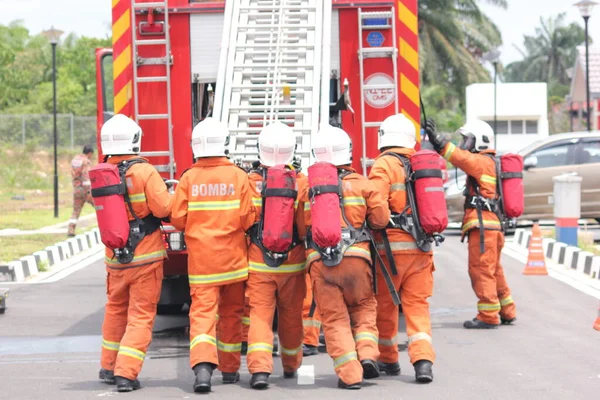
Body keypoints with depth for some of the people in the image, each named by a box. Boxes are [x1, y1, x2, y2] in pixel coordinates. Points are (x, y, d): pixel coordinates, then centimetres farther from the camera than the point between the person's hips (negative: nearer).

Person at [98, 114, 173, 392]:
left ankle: (110, 367, 31)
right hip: (146, 257, -5)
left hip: (115, 257, 5)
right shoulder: (145, 172, -17)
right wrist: (175, 194, 2)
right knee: (141, 315, 1)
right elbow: (164, 208, -18)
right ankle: (126, 373, -7)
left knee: (115, 309, 22)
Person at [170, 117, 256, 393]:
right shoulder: (238, 176, -5)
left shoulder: (189, 178, -4)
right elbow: (248, 219, -7)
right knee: (231, 314, 15)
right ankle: (229, 368, 25)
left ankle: (203, 366, -26)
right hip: (233, 257, 1)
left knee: (202, 311, -6)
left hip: (201, 259, -1)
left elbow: (178, 219, -4)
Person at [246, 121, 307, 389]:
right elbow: (307, 226, -7)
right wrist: (307, 245, 12)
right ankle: (291, 365, 34)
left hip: (258, 263, -1)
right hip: (293, 262, 2)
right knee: (291, 315, 17)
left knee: (259, 314, -2)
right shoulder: (301, 183, -8)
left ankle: (260, 368, -19)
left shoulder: (250, 182, -10)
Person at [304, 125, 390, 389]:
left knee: (334, 318, 6)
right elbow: (381, 219, 4)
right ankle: (367, 354, 1)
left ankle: (349, 374, -2)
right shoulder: (362, 185, 1)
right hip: (356, 257, 0)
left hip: (320, 260, 0)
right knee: (363, 307, 21)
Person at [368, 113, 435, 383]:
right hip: (421, 246, 4)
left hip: (391, 247, -4)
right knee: (417, 305, 4)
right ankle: (423, 358, -13)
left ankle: (388, 359, 22)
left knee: (384, 305, 11)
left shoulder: (383, 165, -8)